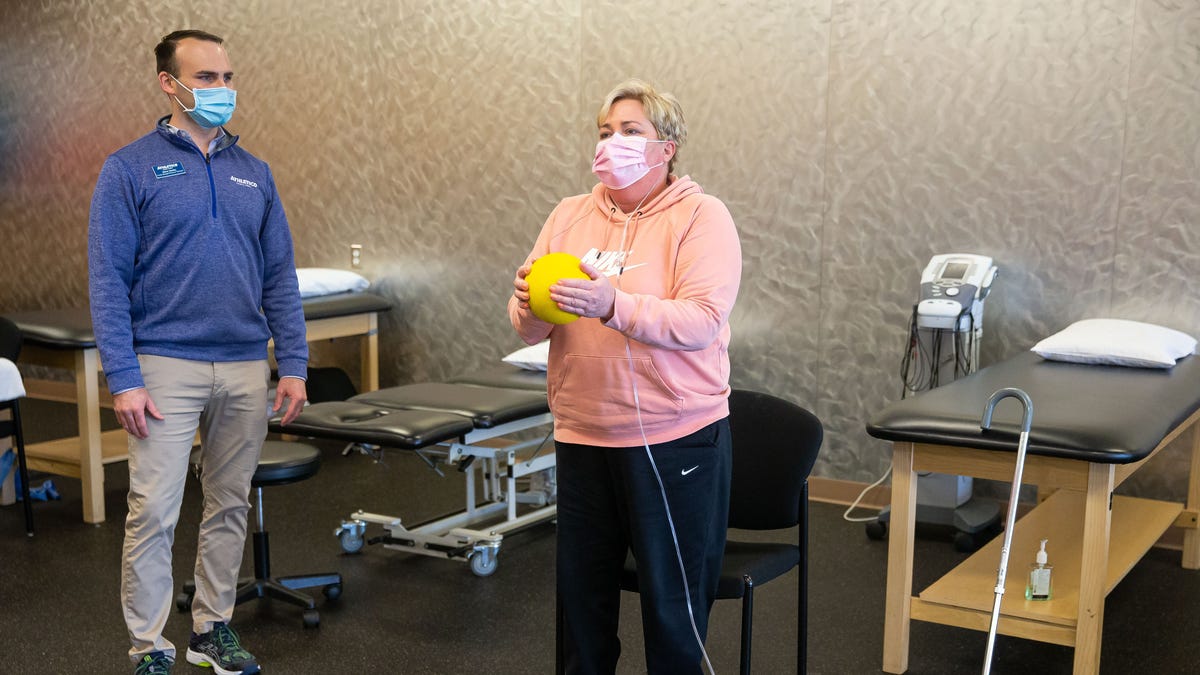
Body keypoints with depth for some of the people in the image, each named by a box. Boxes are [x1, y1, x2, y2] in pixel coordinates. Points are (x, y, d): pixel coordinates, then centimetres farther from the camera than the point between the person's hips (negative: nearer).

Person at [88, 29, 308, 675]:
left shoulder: (253, 173, 11)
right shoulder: (130, 168, -2)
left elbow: (280, 277, 12)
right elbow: (108, 280, -6)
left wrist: (293, 366, 5)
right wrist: (123, 378, -13)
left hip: (246, 371, 4)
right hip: (166, 366, -4)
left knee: (230, 508, 12)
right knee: (154, 514, -4)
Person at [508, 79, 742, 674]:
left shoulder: (701, 217, -6)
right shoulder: (570, 216, 8)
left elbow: (701, 321, -20)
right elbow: (530, 328, 6)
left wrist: (612, 304, -32)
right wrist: (530, 304, -17)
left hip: (675, 440, -4)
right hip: (581, 439, 5)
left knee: (673, 601, 8)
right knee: (581, 594, 16)